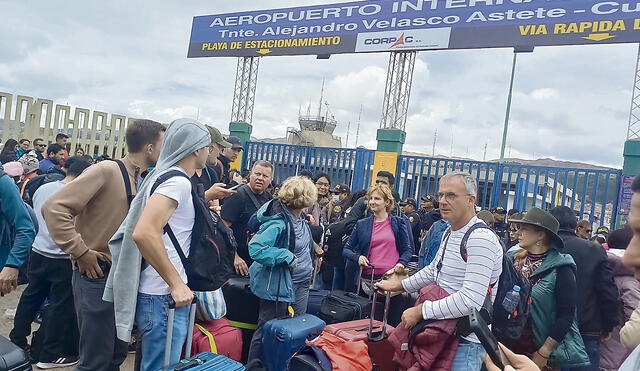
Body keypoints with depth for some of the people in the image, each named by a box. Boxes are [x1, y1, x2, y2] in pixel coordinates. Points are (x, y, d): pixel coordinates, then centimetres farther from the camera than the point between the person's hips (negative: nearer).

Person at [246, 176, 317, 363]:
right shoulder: (279, 223, -26)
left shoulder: (299, 219, 2)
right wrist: (286, 256, -29)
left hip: (300, 283, 9)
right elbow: (255, 248, -32)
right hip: (280, 285, -9)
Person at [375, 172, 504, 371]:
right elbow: (433, 271, 24)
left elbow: (470, 301, -29)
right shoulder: (450, 233, 9)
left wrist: (421, 311, -22)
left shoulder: (481, 239, -22)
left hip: (465, 341, -8)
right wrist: (399, 285, 25)